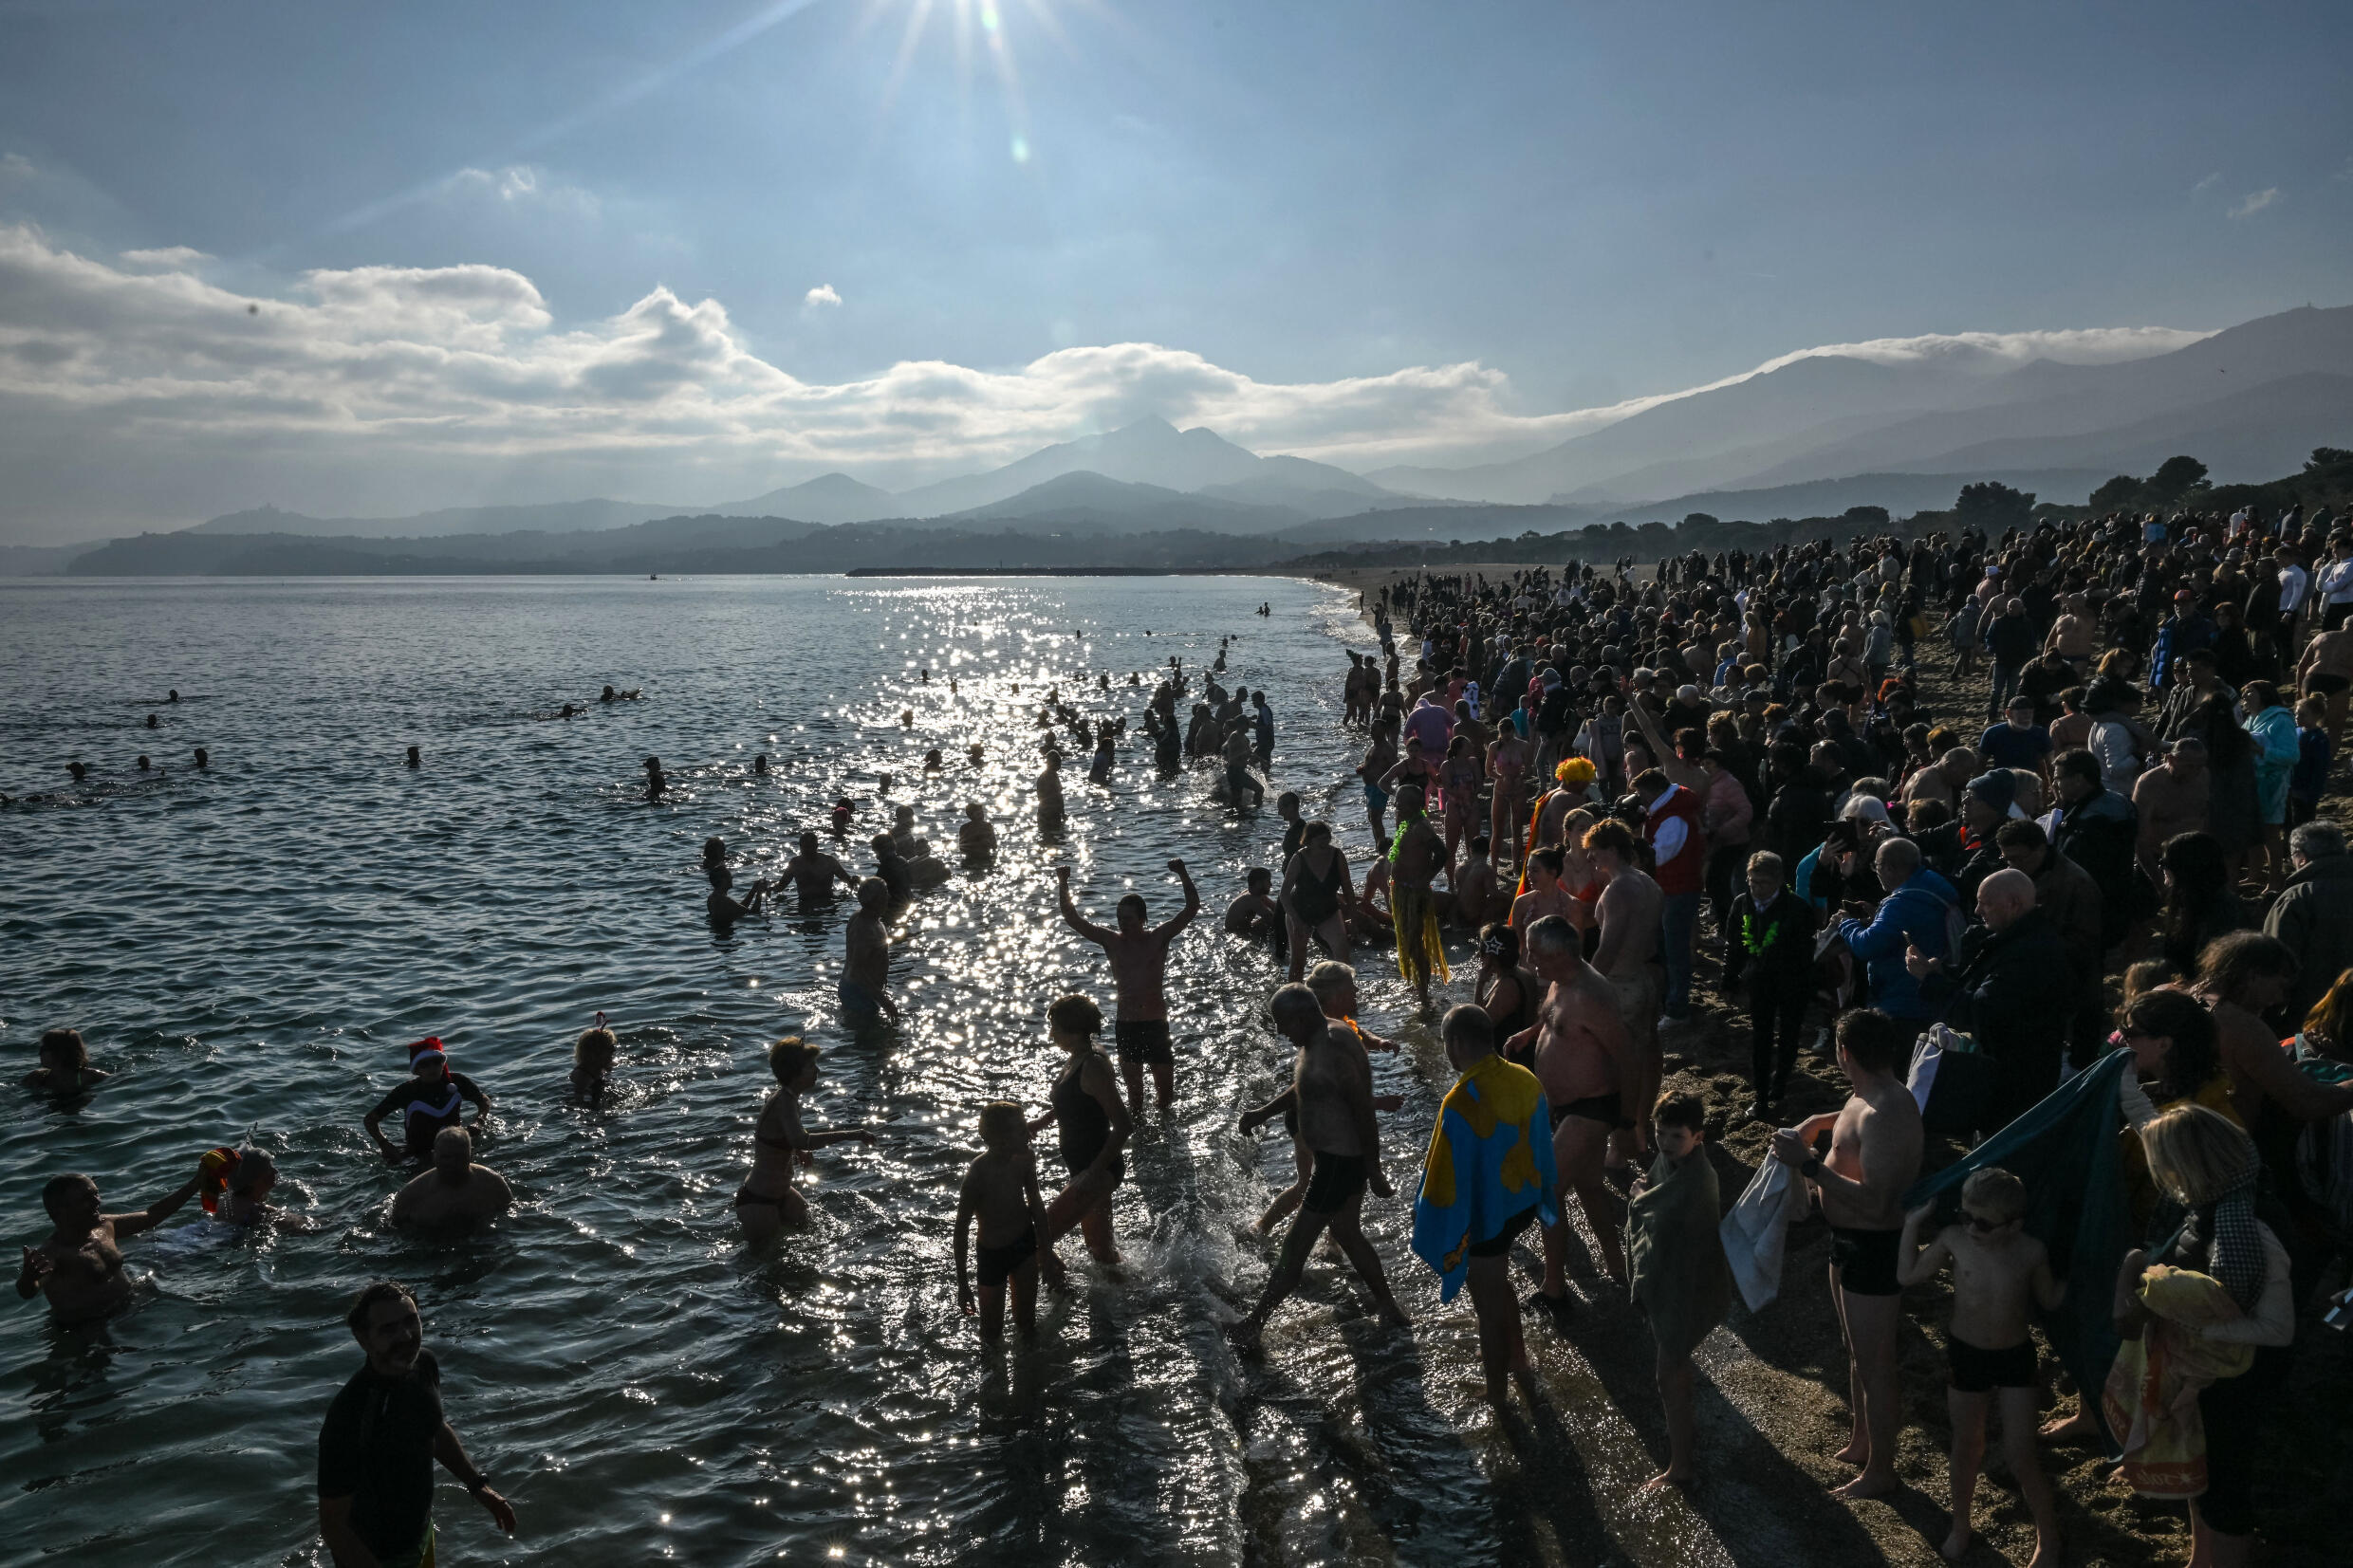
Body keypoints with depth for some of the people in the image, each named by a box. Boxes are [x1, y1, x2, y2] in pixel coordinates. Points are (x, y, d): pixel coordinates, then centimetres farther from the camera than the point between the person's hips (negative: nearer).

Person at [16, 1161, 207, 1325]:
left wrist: (196, 1182, 16)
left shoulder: (105, 1227, 4)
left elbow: (152, 1215, 16)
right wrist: (28, 1277, -62)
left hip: (126, 1306, 8)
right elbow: (28, 1292, -38)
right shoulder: (52, 1253, -20)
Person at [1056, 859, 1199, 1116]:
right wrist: (1063, 886, -12)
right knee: (1134, 1090, 6)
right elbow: (1073, 919, -2)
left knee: (1166, 1090, 7)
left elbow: (1192, 908, -11)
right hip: (1126, 1027, 1)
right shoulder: (1112, 941, 1)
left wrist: (1184, 876, -24)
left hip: (1156, 1025, 0)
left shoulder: (1159, 937, -2)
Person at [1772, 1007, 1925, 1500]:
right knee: (1856, 1350, 26)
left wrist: (1808, 1164, -34)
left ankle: (1880, 1471, 24)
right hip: (1849, 1241, 10)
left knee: (1874, 1363, 7)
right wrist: (1820, 1122, 13)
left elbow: (1874, 1201, -36)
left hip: (1875, 1248, -10)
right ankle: (1860, 1442, 44)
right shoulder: (1870, 1096, 1)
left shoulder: (1884, 1116, -31)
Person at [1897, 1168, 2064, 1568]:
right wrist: (1912, 1224, -8)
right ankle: (1960, 1526, 41)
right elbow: (1908, 1276, -5)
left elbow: (2050, 1301, -1)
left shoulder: (2031, 1253, -17)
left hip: (2016, 1358, -1)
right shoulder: (1954, 1240, -16)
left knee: (2020, 1457, 0)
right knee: (1967, 1448, 18)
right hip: (1965, 1355, 1)